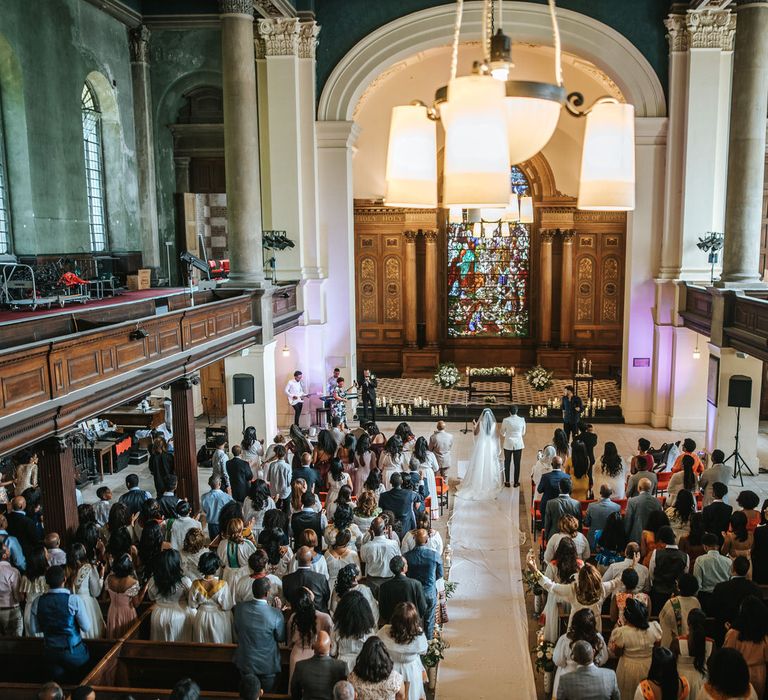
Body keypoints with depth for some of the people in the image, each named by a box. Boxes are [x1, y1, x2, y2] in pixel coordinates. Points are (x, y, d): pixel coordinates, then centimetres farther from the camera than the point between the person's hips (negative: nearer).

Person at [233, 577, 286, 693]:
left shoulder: (239, 607, -19)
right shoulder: (276, 614, -29)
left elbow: (237, 630, -1)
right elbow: (281, 639, -12)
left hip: (245, 663, 3)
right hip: (268, 665, -3)